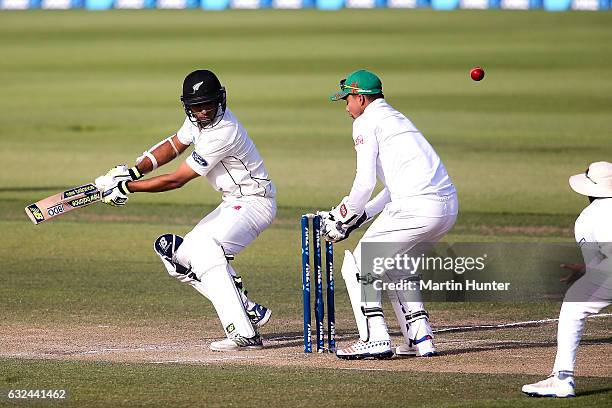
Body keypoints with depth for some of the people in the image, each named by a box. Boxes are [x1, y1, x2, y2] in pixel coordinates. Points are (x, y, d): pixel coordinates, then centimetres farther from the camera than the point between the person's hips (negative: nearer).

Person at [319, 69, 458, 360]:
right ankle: (419, 338, 17)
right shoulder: (397, 118, 29)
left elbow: (365, 182, -9)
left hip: (417, 207, -9)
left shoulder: (367, 122, 2)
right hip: (449, 207, 9)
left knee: (358, 266, 4)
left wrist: (342, 217, 5)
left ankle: (375, 339, -7)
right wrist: (360, 217, 25)